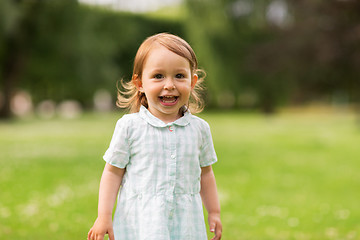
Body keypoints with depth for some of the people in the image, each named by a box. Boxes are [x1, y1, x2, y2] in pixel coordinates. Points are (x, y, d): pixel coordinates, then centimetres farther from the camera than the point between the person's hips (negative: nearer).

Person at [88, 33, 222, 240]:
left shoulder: (199, 128, 5)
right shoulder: (129, 126, -4)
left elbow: (205, 173, 16)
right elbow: (113, 172, 0)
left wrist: (214, 213, 19)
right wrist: (104, 217, -3)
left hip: (185, 221, 3)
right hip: (140, 220, -2)